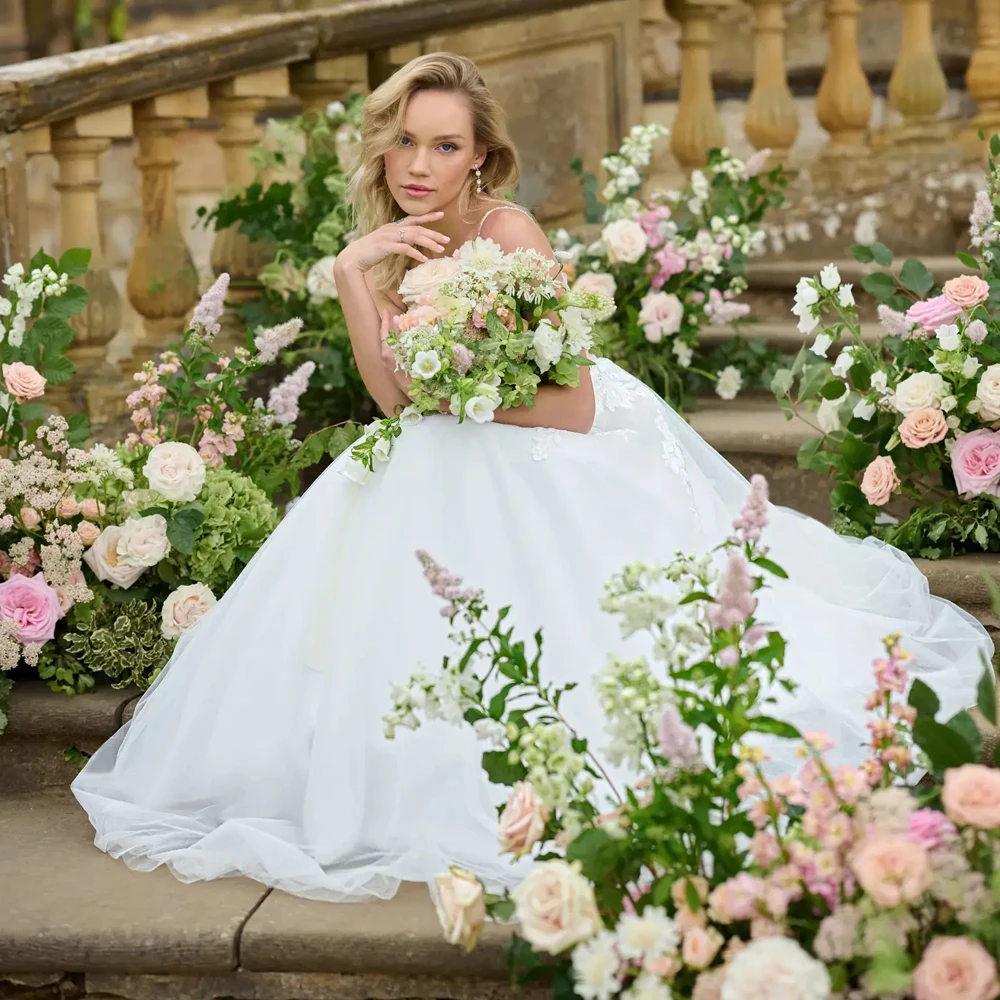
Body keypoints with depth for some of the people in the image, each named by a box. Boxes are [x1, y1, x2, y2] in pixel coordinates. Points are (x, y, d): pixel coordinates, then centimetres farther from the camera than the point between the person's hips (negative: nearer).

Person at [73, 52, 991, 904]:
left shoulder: (508, 234, -24)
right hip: (466, 465, 7)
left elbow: (571, 408, -24)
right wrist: (354, 272, -21)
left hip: (574, 467, -7)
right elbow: (395, 394, -14)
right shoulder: (398, 243, -2)